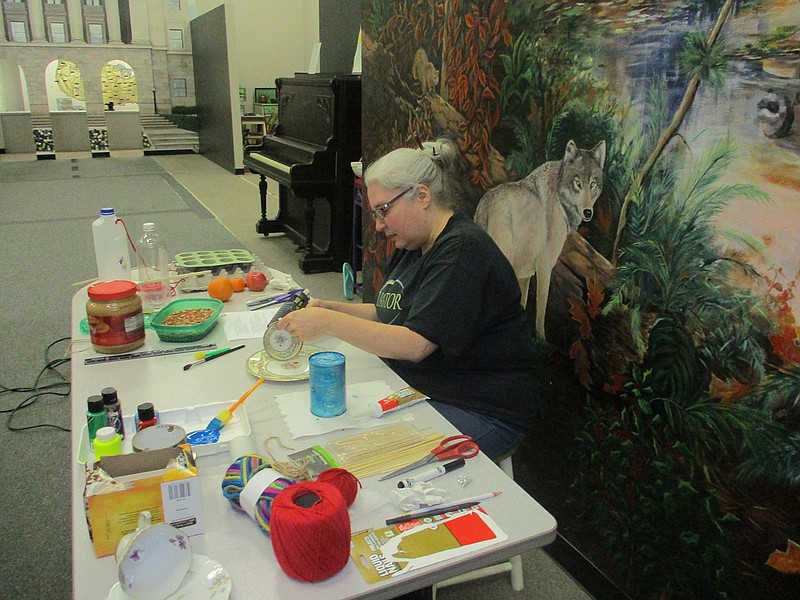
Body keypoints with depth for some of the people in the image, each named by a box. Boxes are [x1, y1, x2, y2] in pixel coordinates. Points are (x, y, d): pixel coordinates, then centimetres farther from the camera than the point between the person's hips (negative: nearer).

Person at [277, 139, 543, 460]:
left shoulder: (464, 252, -21)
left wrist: (329, 322, -24)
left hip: (480, 411, -9)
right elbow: (388, 314, 19)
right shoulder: (412, 248, 10)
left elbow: (414, 344, -28)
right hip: (416, 390, 9)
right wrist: (332, 308, 3)